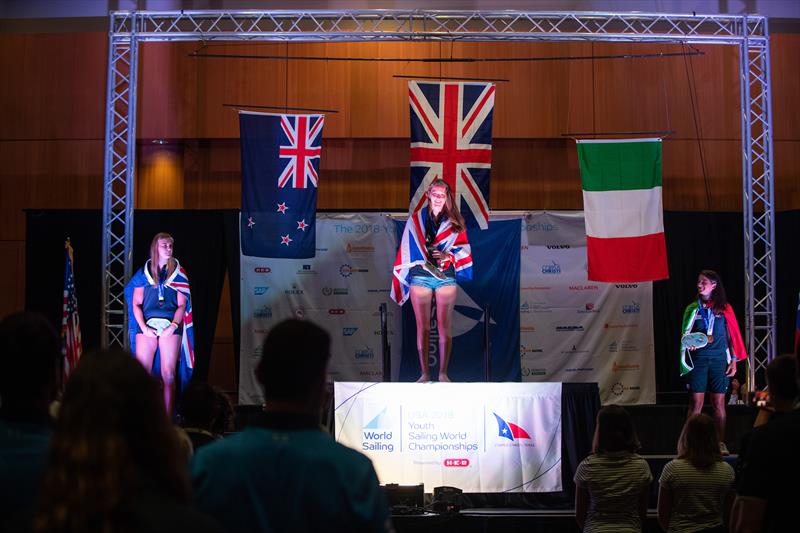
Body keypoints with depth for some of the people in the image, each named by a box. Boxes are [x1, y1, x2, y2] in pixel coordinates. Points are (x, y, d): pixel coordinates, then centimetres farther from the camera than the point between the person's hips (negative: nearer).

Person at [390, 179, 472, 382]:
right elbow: (408, 250, 8)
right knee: (423, 327, 0)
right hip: (420, 277, 0)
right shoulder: (415, 220, 8)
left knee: (445, 327, -2)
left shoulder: (454, 222, 10)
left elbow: (463, 249, 6)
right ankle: (424, 373, 5)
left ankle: (443, 373, 4)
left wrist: (447, 256, -12)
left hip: (446, 277, 0)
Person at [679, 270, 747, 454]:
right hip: (698, 359, 0)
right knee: (696, 402, -4)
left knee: (719, 403, 2)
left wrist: (734, 360, 3)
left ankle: (720, 443, 8)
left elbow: (732, 335, 9)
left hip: (719, 359, 0)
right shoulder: (693, 309, 8)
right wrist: (688, 344, -12)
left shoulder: (724, 309, 7)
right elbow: (685, 335, 10)